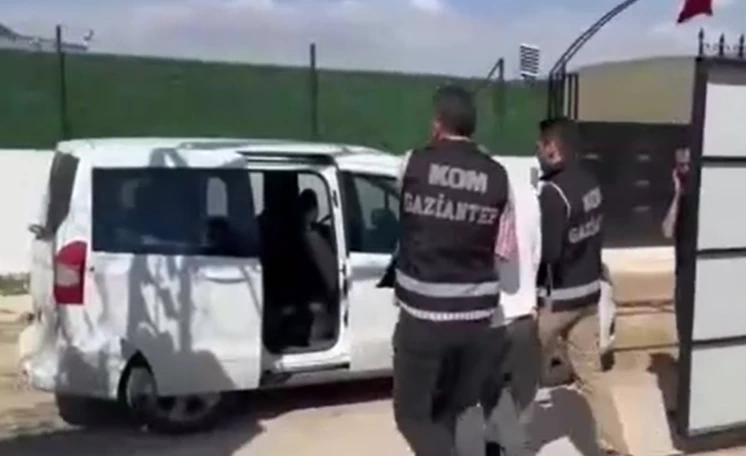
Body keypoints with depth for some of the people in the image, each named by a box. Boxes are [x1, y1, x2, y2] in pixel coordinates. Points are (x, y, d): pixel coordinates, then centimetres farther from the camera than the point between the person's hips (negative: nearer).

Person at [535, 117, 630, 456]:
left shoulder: (554, 192, -22)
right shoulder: (591, 184, 4)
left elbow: (547, 252, -23)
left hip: (557, 297, -7)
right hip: (588, 291, 8)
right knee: (591, 373, 13)